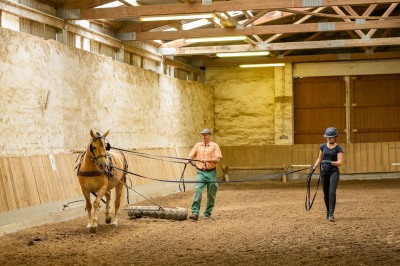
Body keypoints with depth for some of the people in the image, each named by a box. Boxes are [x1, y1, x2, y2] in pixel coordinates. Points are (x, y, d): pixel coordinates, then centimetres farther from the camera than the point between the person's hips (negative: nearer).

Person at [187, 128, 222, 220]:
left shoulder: (214, 146, 2)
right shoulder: (198, 145, 12)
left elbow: (217, 159, -8)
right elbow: (191, 156, 7)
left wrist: (207, 160, -21)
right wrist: (188, 160, -16)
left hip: (211, 172, -1)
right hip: (201, 172, 1)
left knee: (211, 194, 5)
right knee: (198, 191, -15)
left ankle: (208, 213, 19)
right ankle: (195, 213, -20)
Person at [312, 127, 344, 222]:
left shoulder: (338, 148, -6)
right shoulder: (323, 146, 6)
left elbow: (340, 162, -13)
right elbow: (320, 158, 17)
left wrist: (330, 162, -28)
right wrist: (314, 167, 5)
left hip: (334, 171, -4)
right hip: (324, 171, 4)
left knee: (332, 192, -18)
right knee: (326, 194, 9)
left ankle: (331, 214, -18)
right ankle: (328, 212, 25)